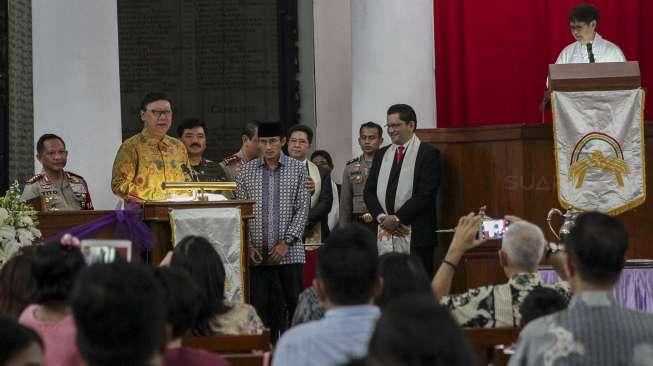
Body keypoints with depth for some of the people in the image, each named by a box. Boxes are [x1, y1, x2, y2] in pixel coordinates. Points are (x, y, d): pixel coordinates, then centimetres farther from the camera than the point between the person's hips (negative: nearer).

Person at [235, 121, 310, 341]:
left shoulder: (298, 170, 5)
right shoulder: (246, 171, 8)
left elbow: (302, 209, 0)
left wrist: (286, 242, -9)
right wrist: (248, 245, -4)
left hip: (289, 251, -1)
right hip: (257, 253, 1)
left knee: (294, 303, -3)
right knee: (260, 307, 0)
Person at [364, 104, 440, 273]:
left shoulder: (428, 153, -1)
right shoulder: (381, 155, 18)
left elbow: (425, 194, -10)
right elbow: (369, 191, 13)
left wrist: (396, 218, -11)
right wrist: (382, 218, -5)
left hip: (416, 238, -5)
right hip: (384, 236, 5)